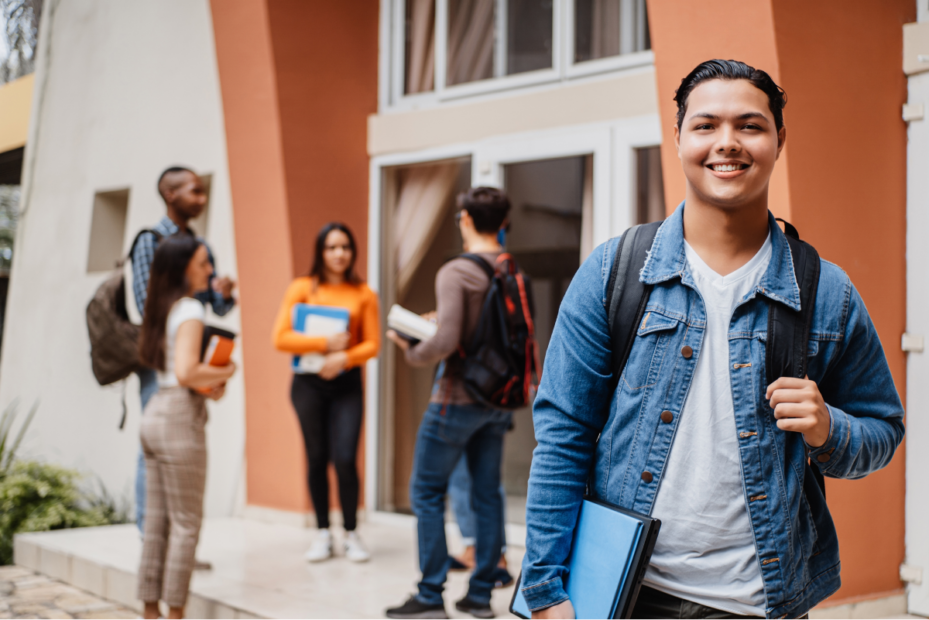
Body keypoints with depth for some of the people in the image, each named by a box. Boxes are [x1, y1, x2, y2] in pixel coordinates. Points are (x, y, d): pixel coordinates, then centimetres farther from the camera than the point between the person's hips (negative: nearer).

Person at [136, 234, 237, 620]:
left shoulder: (162, 308, 14)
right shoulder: (190, 309, -13)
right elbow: (186, 372, -24)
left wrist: (208, 384, 10)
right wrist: (225, 373, -8)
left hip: (155, 414, 9)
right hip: (180, 418, -9)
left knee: (157, 519, 12)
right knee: (186, 522, -1)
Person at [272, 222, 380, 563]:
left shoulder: (363, 294, 5)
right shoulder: (302, 288, 2)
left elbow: (372, 343, 3)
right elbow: (281, 338, -6)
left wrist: (344, 358, -14)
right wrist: (325, 344, -14)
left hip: (347, 382, 0)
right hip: (308, 382, 0)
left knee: (345, 458, -8)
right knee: (317, 458, 5)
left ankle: (351, 534, 8)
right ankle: (323, 533, 18)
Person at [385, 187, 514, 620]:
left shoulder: (455, 273, -17)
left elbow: (446, 342, -26)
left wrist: (411, 352, -6)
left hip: (457, 399, -6)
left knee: (427, 491, 5)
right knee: (487, 493, 11)